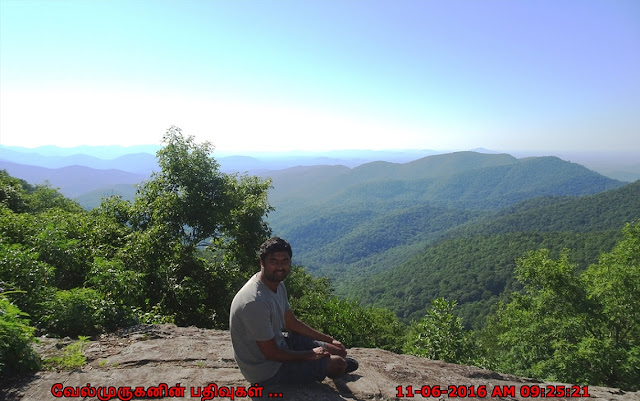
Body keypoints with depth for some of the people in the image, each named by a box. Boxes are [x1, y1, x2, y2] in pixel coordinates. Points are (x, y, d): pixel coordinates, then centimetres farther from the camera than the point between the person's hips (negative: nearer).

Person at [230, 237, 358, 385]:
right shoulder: (256, 302, -33)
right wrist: (311, 354, -13)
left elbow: (292, 323, 10)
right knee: (337, 363, -7)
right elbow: (272, 354, -26)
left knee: (338, 350, 9)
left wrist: (330, 340, 9)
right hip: (265, 372, -9)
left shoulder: (278, 285, -2)